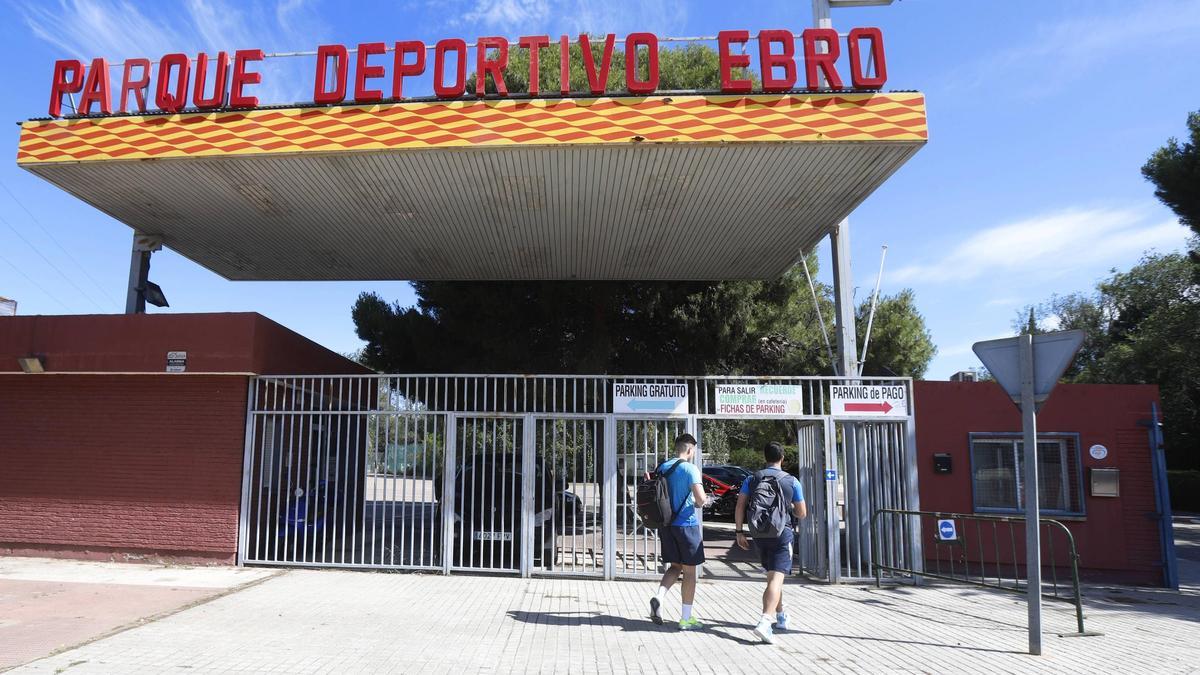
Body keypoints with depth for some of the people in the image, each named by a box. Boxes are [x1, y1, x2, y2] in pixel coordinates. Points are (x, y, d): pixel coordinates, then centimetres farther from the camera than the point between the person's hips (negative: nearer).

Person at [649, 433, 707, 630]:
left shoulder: (662, 467, 8)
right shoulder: (690, 468, -13)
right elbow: (700, 498, -23)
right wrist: (699, 504, -1)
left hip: (666, 525, 6)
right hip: (686, 524, -6)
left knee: (675, 567, 18)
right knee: (689, 571, 6)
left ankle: (658, 597, -6)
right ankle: (686, 619, 11)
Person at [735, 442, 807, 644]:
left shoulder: (752, 479, 4)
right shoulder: (792, 481, -1)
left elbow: (740, 506, -3)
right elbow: (802, 513, 4)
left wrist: (739, 531, 1)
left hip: (760, 534, 4)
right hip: (782, 533, -3)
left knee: (772, 576, 21)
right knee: (776, 578, -10)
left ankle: (781, 617, 36)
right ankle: (765, 622, -27)